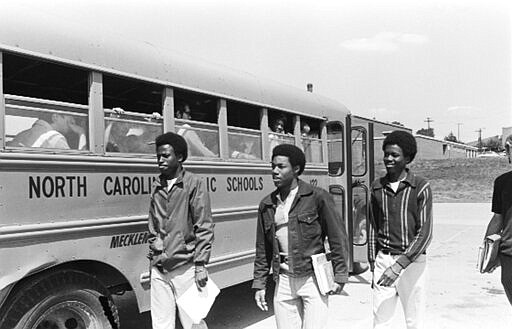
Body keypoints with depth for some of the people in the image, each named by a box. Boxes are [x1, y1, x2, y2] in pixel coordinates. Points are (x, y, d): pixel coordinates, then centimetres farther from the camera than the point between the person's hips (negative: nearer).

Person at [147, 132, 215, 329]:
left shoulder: (194, 184, -5)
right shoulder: (157, 187, 10)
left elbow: (204, 228, -8)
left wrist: (200, 265, -12)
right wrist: (152, 257, 15)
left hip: (185, 268, -5)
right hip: (159, 269, 5)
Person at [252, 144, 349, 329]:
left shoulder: (317, 197, -8)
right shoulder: (267, 205, 5)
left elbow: (338, 237, -5)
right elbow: (262, 249, 11)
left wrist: (340, 276, -7)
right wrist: (259, 284, 9)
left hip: (313, 278, -4)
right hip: (283, 281, 4)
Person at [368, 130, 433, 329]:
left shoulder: (420, 187, -7)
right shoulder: (377, 187, 6)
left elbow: (425, 233, -12)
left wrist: (399, 265, -20)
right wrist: (373, 266, 10)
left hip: (412, 261, -3)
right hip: (383, 259, 3)